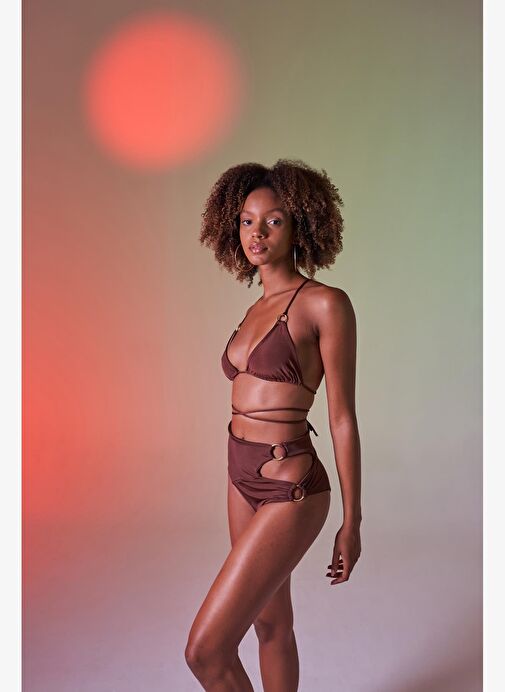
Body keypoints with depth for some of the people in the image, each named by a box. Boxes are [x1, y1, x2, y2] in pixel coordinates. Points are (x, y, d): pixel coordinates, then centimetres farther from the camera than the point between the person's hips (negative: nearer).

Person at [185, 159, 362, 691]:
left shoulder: (325, 304, -13)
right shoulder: (256, 310, 10)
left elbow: (342, 418, -12)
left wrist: (351, 521, -8)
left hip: (289, 491, -8)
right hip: (243, 480, 8)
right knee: (271, 623, 21)